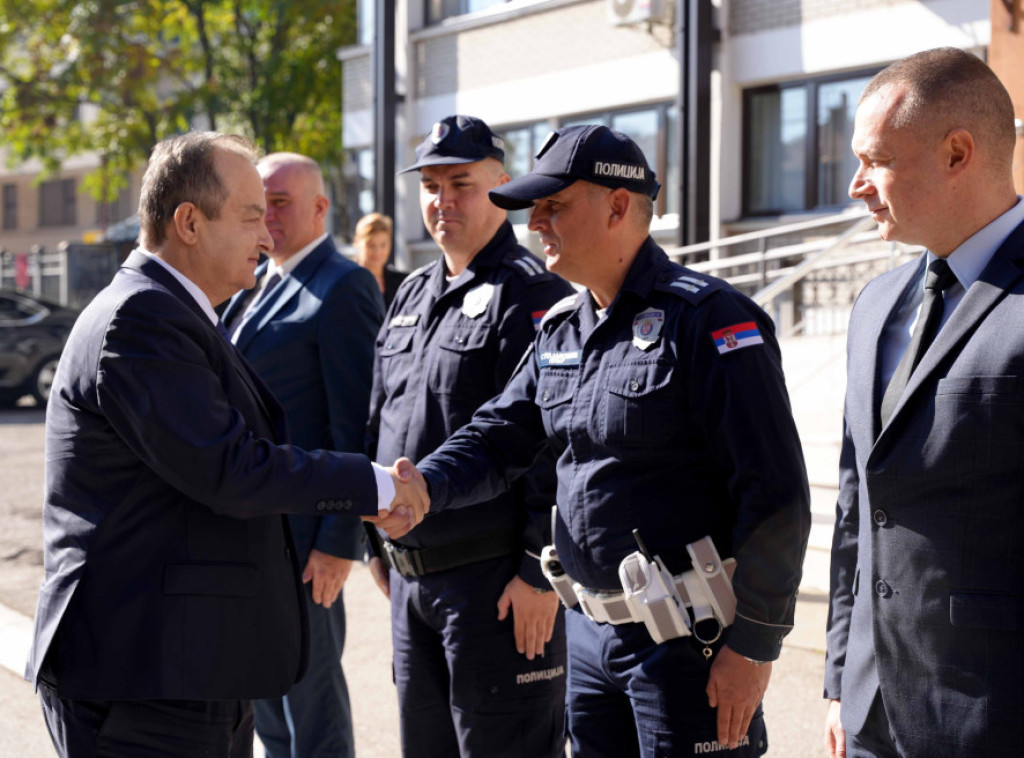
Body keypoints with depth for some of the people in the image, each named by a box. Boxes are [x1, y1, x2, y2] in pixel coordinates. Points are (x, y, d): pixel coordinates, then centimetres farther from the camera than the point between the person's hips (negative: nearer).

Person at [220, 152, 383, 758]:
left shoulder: (343, 288, -13)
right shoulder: (256, 283, 15)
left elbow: (358, 428, -17)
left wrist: (339, 542, -19)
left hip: (301, 536, -9)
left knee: (312, 707, 0)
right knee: (265, 695, 18)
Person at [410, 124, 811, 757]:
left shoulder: (707, 319, -15)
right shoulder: (561, 331, 11)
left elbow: (776, 496, -18)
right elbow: (496, 438, 12)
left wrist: (754, 646, -18)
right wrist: (421, 488, -10)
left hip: (687, 637, -8)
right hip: (590, 627, 8)